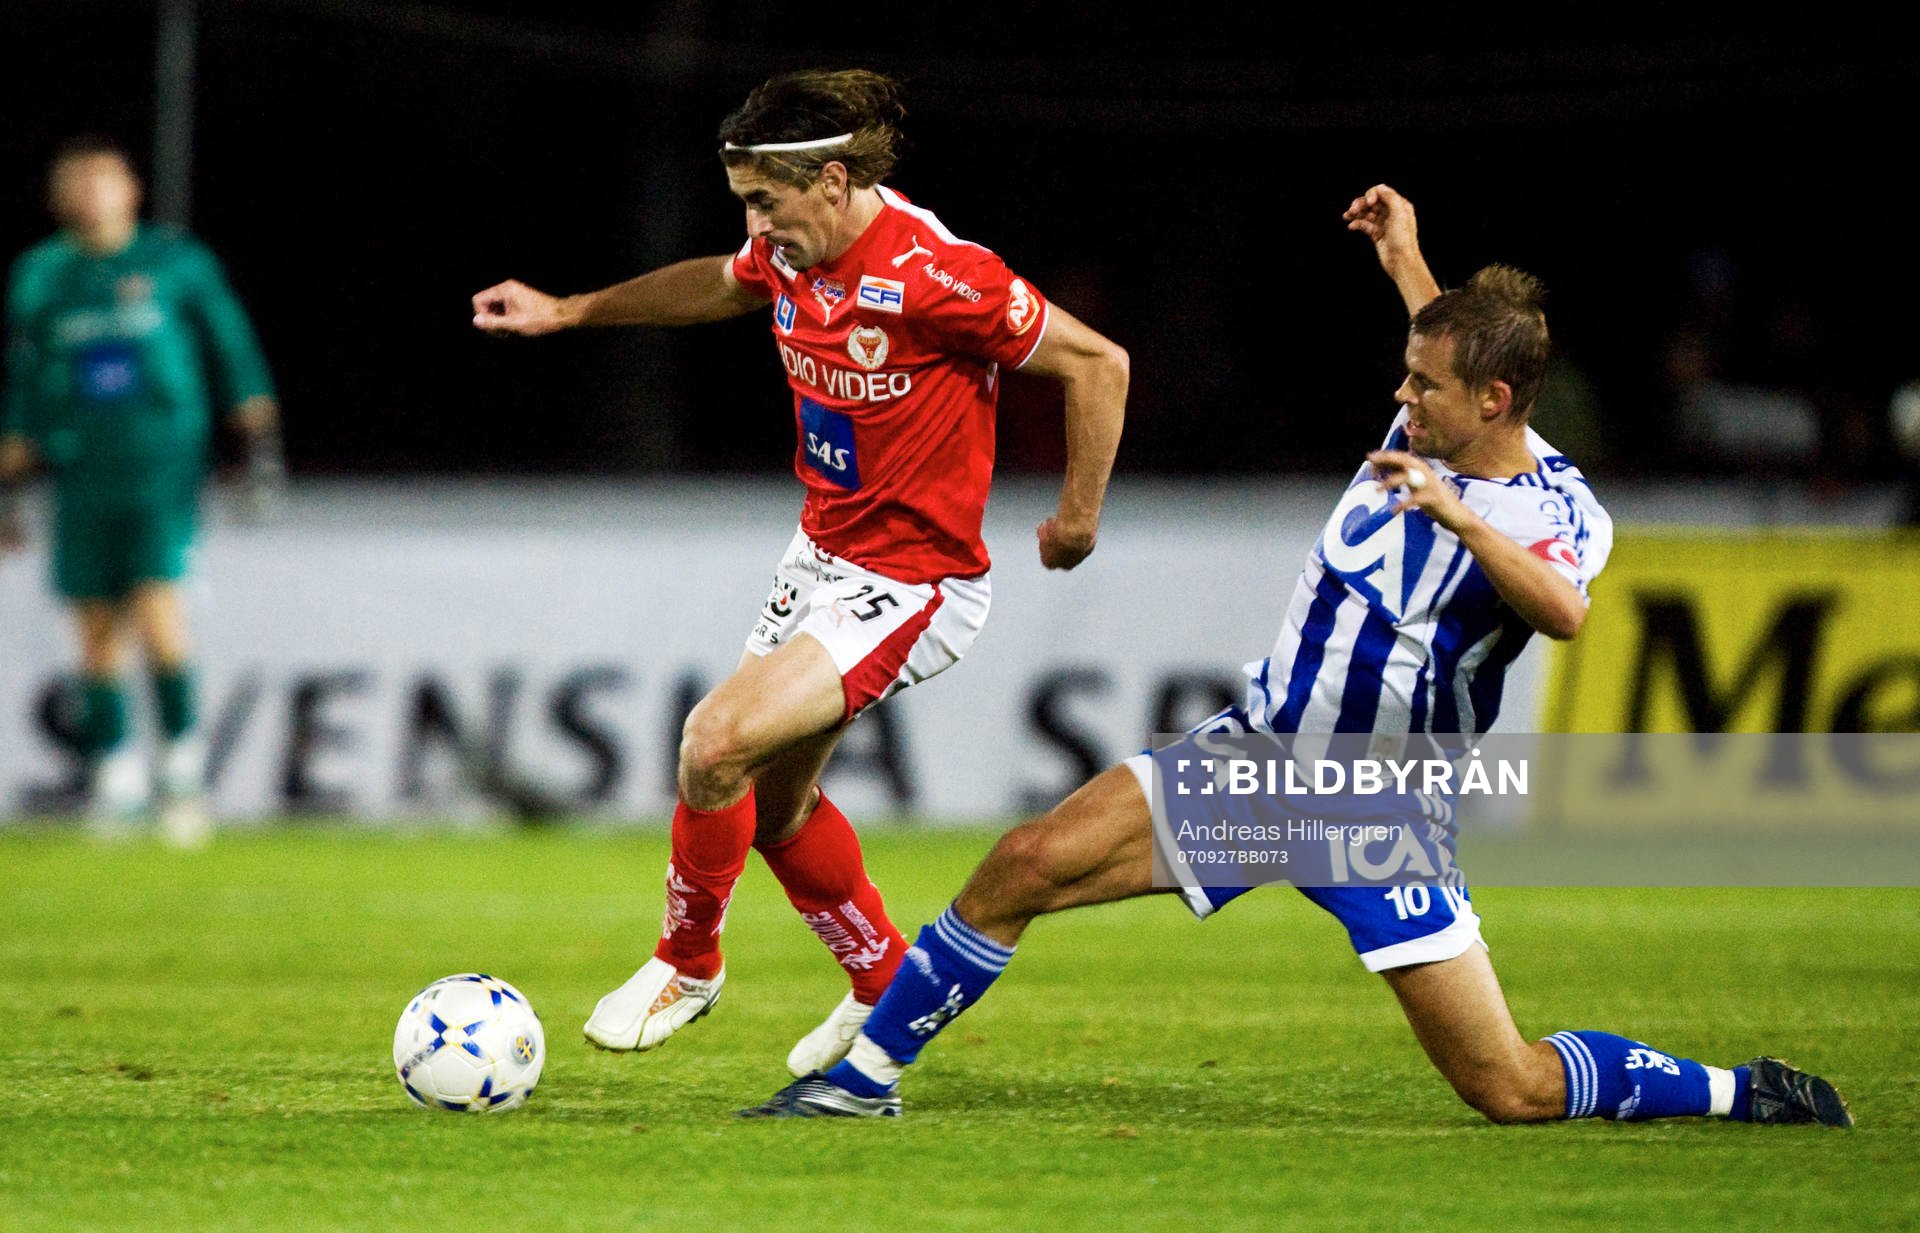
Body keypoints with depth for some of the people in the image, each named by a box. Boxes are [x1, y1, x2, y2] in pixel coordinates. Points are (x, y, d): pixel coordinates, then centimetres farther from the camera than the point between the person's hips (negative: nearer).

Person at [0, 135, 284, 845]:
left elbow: (233, 353, 7)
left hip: (165, 466, -2)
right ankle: (113, 773, 12)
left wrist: (261, 446, 1)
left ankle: (184, 755, -2)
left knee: (157, 606, -15)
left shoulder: (178, 263, 2)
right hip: (84, 478, 2)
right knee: (97, 626, 3)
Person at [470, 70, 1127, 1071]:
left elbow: (1097, 362, -19)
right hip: (821, 553, 9)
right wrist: (568, 312, 21)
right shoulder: (792, 250, -4)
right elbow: (721, 284, 22)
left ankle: (688, 960, 4)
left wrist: (1078, 518, -11)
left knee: (718, 742, -20)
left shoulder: (934, 274, -27)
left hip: (912, 584, -9)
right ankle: (886, 985, 37)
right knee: (774, 796, 16)